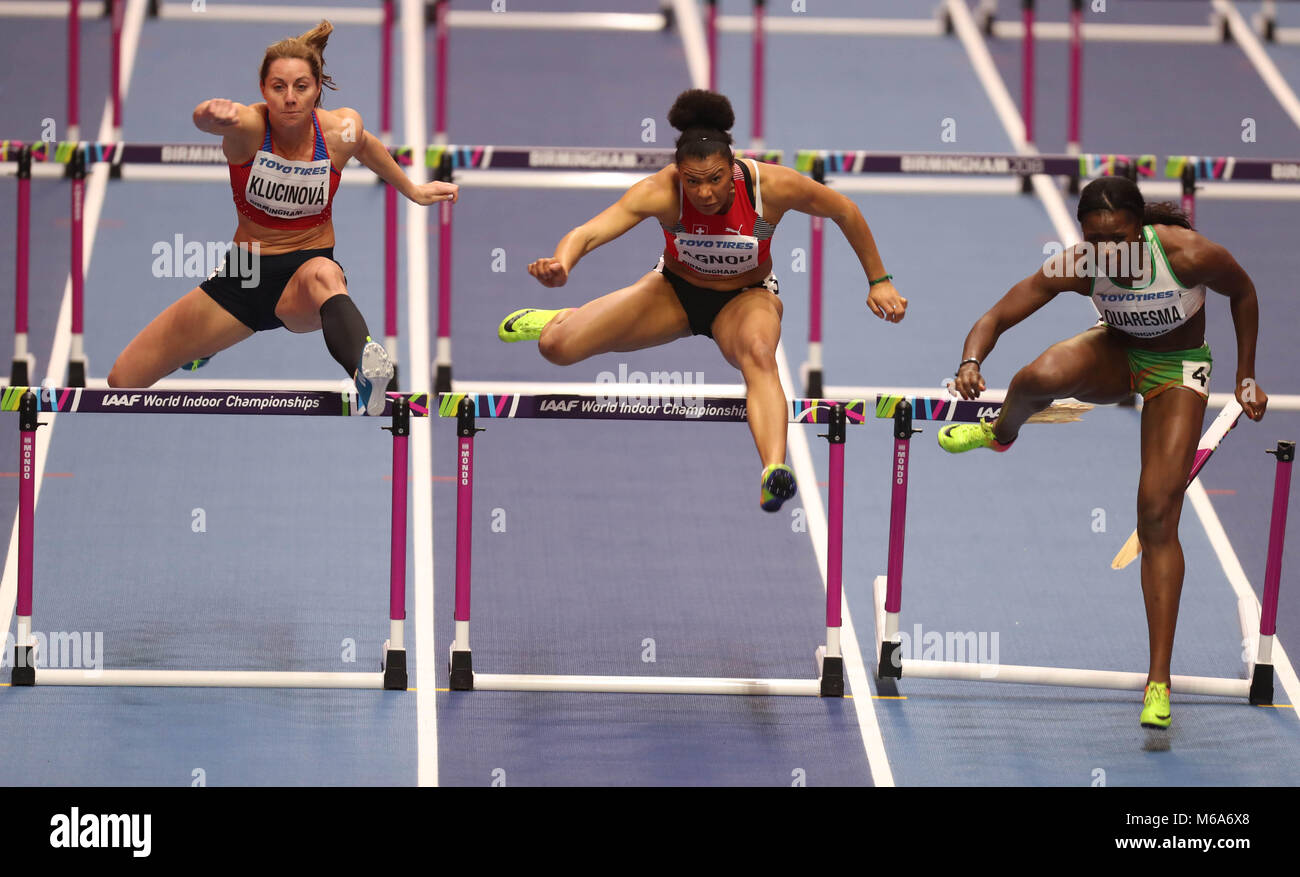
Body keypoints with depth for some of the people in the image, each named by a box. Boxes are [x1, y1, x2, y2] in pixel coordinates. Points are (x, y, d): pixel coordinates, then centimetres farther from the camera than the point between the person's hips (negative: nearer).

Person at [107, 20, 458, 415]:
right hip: (244, 275, 1)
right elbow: (204, 118, -44)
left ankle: (366, 375, -73)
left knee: (323, 274, -42)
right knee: (122, 379, 0)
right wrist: (213, 114, -68)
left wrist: (413, 190, 29)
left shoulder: (341, 130, -10)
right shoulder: (249, 127, -18)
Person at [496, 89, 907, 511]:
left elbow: (845, 212, -10)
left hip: (744, 298, -1)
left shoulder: (773, 186, -28)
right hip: (675, 291, 2)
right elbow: (589, 232, -41)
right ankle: (563, 319, 33)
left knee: (758, 354, -39)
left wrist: (878, 281, -4)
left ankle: (774, 471, -58)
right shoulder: (661, 192, -29)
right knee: (557, 348, -8)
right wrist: (561, 265, -63)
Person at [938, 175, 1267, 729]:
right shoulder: (1075, 268, -26)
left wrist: (1246, 377, -5)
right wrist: (971, 361, -47)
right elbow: (996, 317, -24)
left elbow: (1243, 293, -10)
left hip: (1177, 371, -2)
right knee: (1042, 376, -34)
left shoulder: (1188, 254, -31)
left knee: (1158, 515, -12)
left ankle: (1159, 681, -6)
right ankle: (1000, 434, 7)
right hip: (1115, 354, 2)